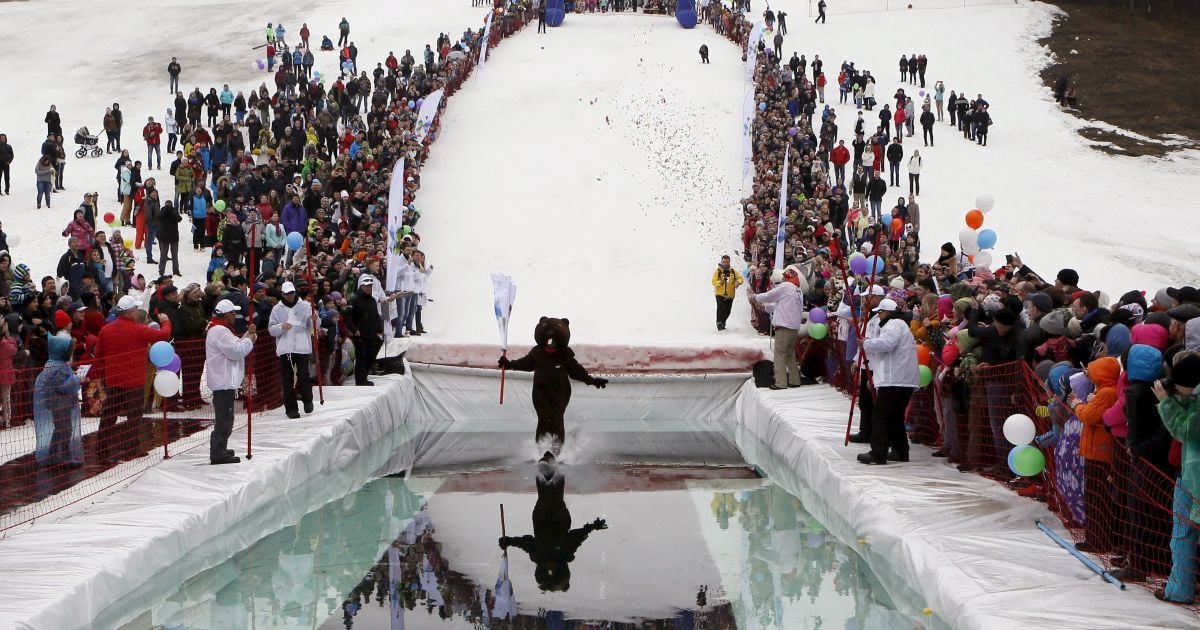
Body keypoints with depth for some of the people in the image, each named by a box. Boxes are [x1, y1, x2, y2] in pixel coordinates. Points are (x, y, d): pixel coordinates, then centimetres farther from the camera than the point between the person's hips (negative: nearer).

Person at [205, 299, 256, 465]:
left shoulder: (221, 330, 18)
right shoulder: (220, 331, -17)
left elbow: (235, 347, 20)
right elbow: (236, 351, -21)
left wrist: (248, 335, 8)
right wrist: (249, 339, -7)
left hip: (225, 381, 11)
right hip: (224, 382, -11)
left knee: (225, 419, 20)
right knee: (224, 420, -9)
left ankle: (219, 450, 29)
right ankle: (218, 454, -8)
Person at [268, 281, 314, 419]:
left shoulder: (305, 306, 6)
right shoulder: (277, 309, 8)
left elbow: (312, 327, 3)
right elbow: (271, 329, 6)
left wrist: (313, 319, -19)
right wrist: (281, 327, -13)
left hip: (302, 348, -1)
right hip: (285, 349, 1)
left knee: (303, 376, -8)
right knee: (288, 380, 2)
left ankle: (307, 400, 16)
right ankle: (291, 408, 8)